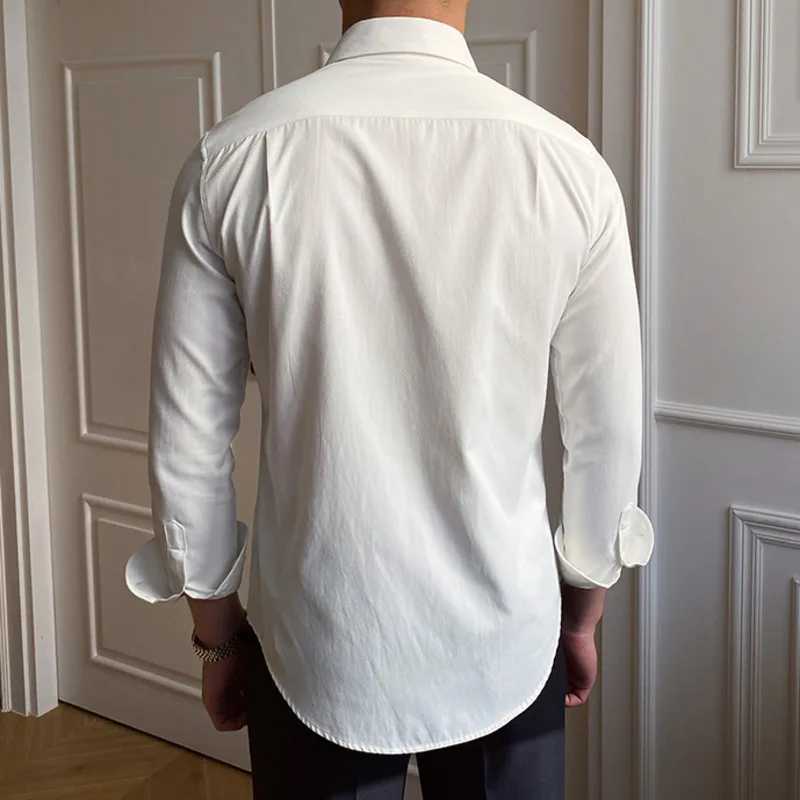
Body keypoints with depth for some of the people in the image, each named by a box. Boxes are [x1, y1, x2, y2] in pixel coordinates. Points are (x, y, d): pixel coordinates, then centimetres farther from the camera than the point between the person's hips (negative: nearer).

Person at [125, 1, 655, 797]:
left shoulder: (231, 157, -12)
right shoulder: (567, 162, -11)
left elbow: (187, 441, -6)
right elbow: (608, 436, -3)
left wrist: (217, 632, 9)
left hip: (316, 653, 0)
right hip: (508, 645, 1)